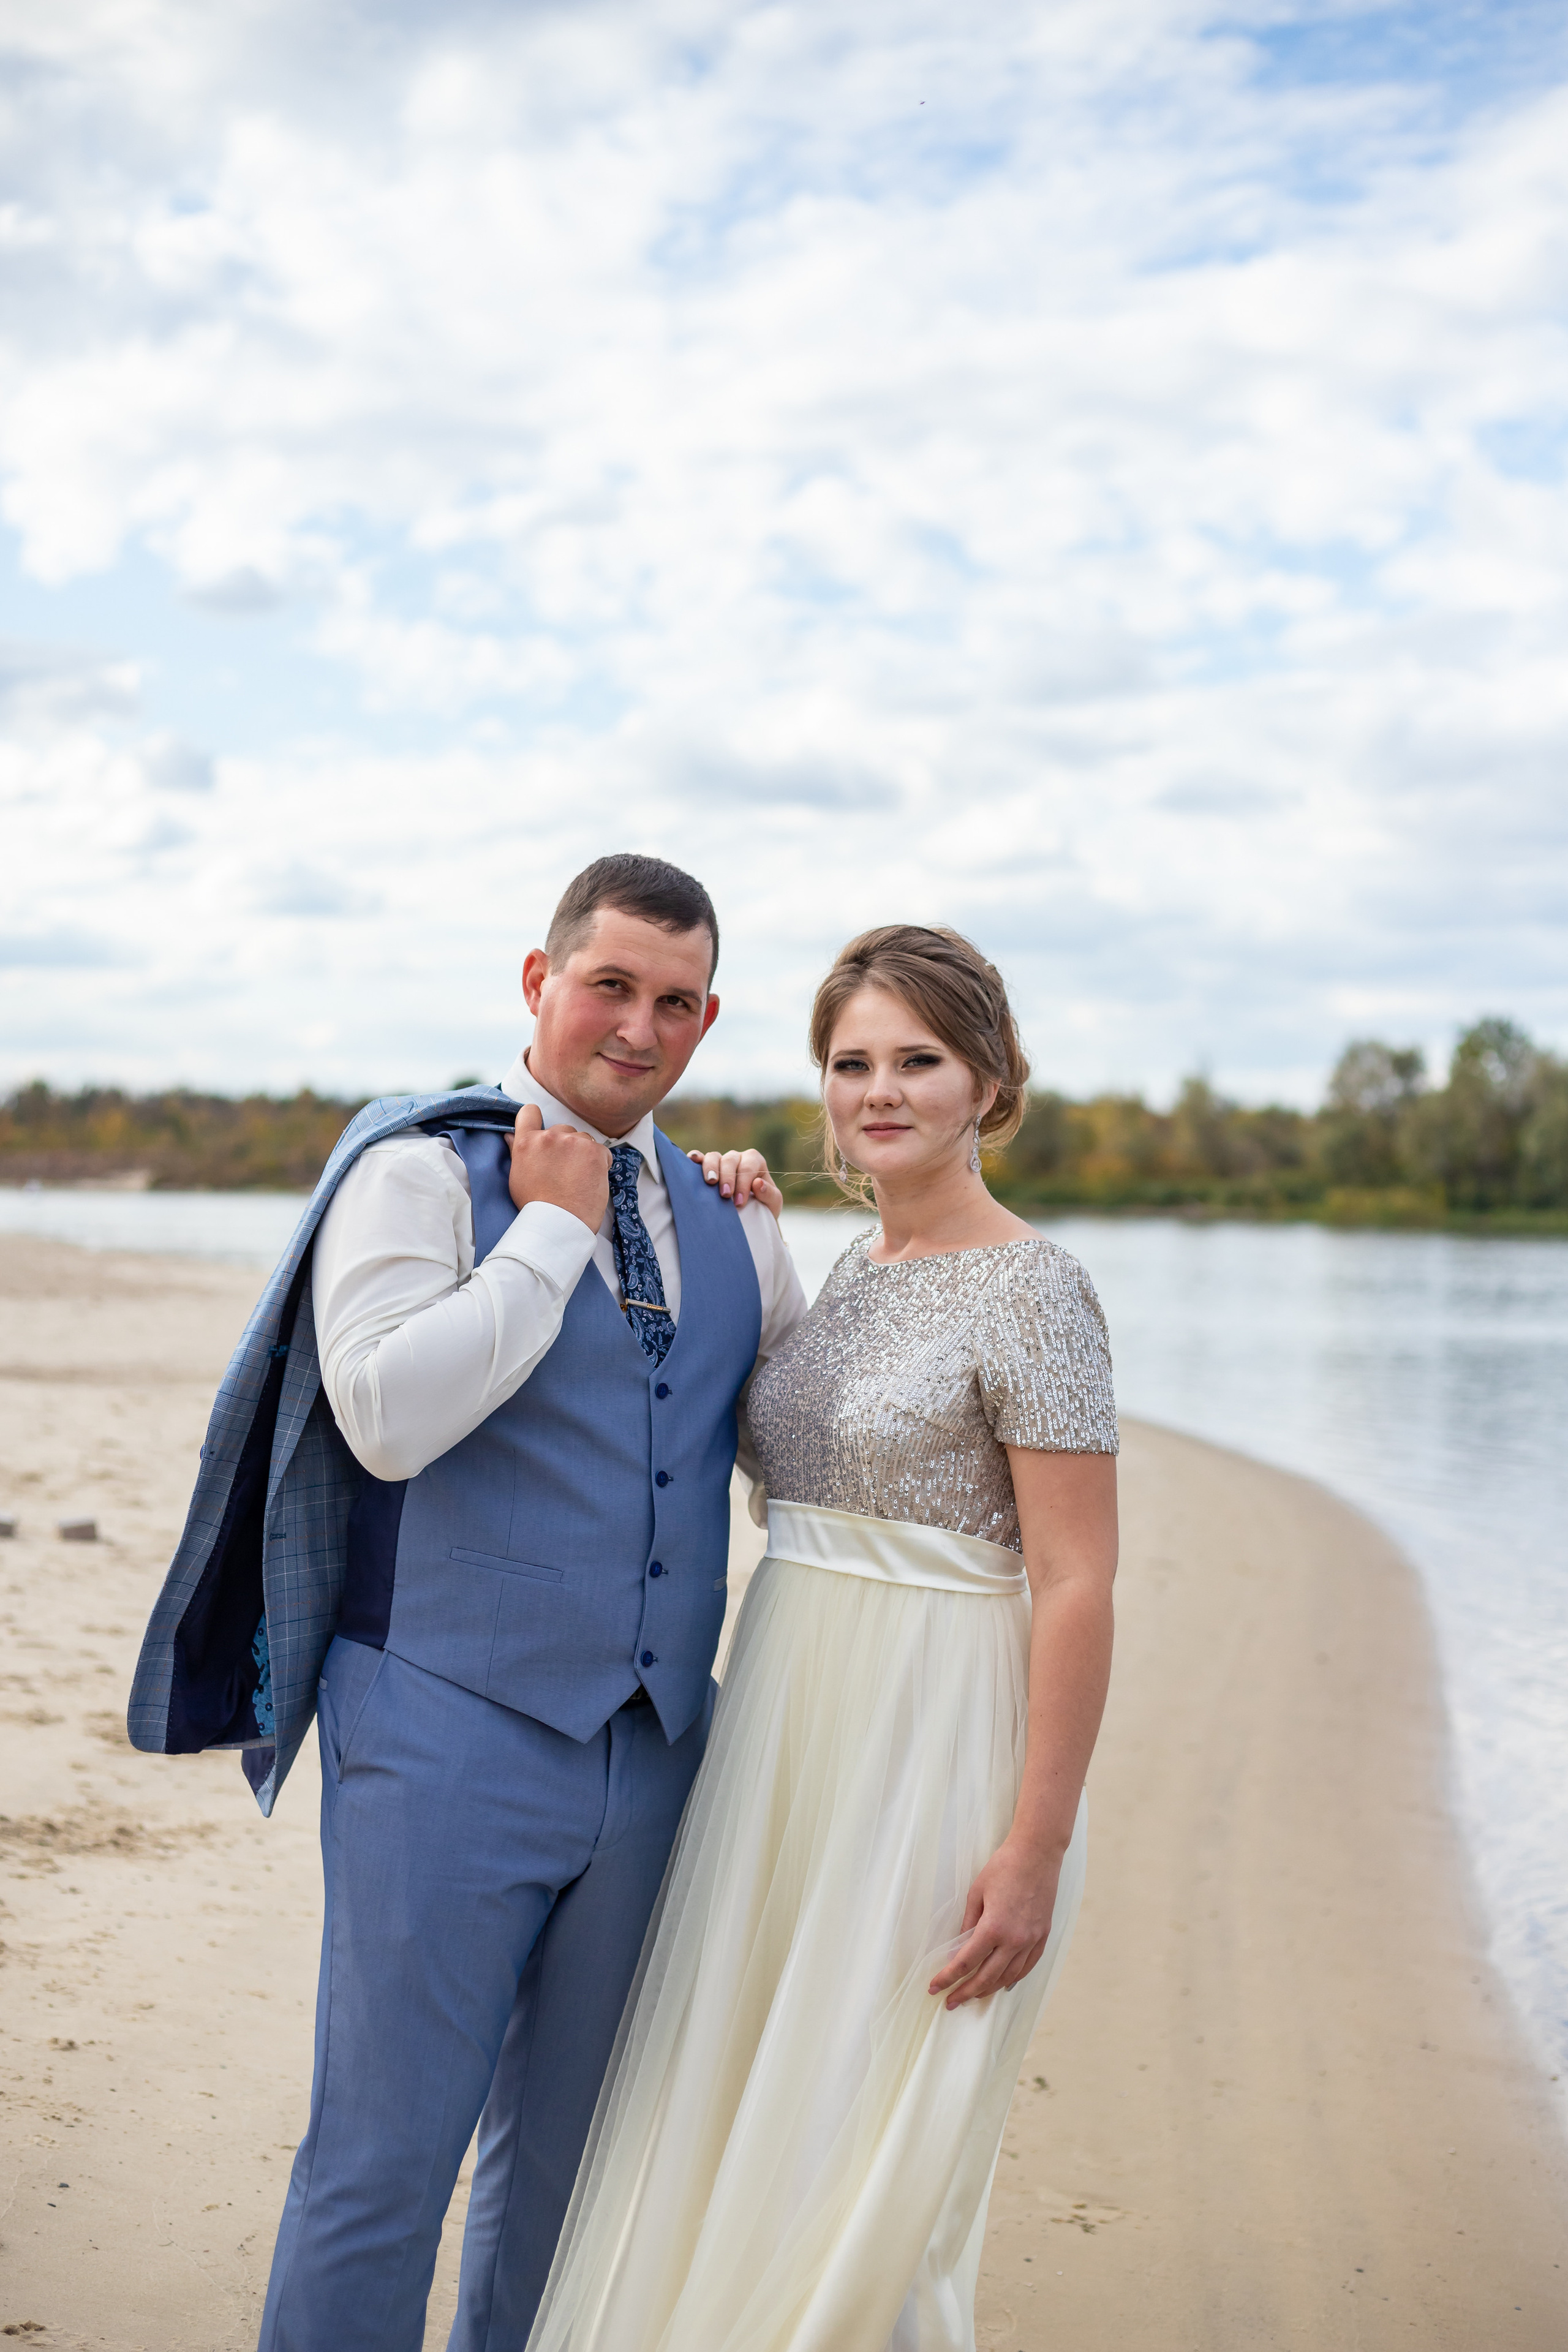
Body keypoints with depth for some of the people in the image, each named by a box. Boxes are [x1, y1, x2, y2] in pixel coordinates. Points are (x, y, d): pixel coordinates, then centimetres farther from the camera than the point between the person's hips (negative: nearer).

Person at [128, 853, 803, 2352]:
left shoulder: (716, 1213, 12)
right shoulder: (420, 1170, -6)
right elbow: (389, 1415, -20)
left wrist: (766, 1241, 7)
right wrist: (552, 1229, -14)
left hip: (649, 1755, 6)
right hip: (454, 1737, -5)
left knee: (565, 2155, 17)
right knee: (385, 2159, 0)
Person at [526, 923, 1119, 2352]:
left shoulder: (1030, 1292, -14)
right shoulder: (853, 1270, 10)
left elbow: (1077, 1586, -16)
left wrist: (1035, 1849, -20)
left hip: (935, 1745, -8)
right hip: (789, 1724, 8)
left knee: (867, 2157, 2)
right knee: (728, 2113, 16)